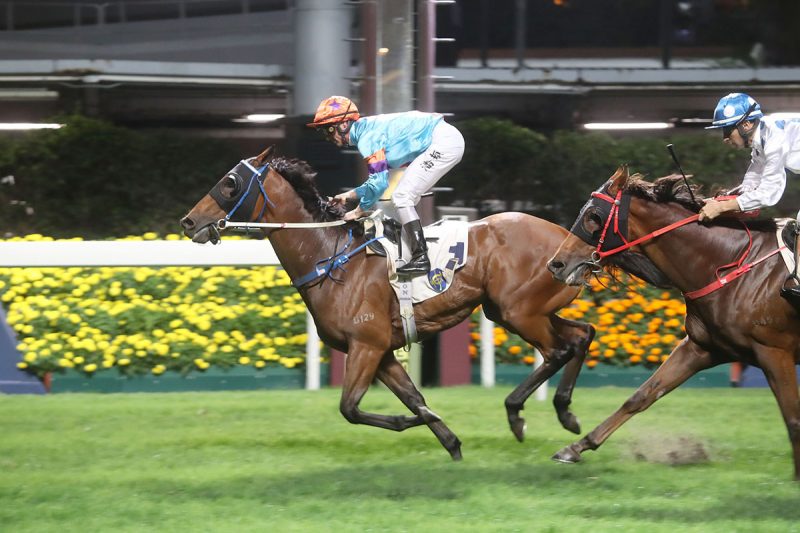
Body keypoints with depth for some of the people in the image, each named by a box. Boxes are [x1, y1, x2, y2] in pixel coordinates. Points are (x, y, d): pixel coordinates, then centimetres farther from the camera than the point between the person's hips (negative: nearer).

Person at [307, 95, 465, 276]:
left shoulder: (367, 139, -15)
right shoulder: (369, 130, 16)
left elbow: (379, 183, -16)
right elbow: (379, 180, 24)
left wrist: (359, 211, -4)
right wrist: (349, 196, 20)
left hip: (444, 143, -10)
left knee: (402, 197, -11)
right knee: (405, 198, 17)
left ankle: (420, 259, -16)